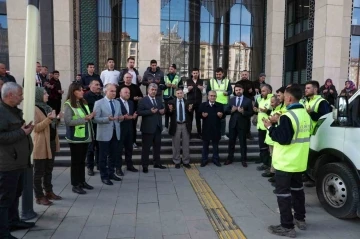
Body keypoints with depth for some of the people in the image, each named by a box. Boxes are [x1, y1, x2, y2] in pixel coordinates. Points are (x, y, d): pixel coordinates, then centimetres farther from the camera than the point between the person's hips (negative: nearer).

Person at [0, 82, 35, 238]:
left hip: (18, 161, 10)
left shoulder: (14, 110, 17)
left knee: (15, 194, 20)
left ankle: (13, 221, 34)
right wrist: (22, 133, -19)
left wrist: (26, 130, 10)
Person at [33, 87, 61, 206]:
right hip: (41, 145, -9)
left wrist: (56, 119, 8)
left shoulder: (47, 107, 15)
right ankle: (39, 196, 8)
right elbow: (36, 128, -20)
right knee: (39, 172, 0)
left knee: (49, 170, 16)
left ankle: (49, 192, 26)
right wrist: (48, 119, -27)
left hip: (51, 143, 9)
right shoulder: (34, 109, -12)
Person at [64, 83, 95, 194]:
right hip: (76, 138, -7)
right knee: (76, 161, 2)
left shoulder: (84, 102, 10)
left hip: (85, 136, 7)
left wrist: (90, 116, -4)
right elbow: (68, 121, -20)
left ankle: (82, 181, 26)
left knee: (82, 160, 15)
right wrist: (84, 118, -21)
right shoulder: (68, 105, -12)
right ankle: (75, 185, 12)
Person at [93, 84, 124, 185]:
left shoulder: (117, 103, 12)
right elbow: (95, 119, -13)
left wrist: (121, 118, -8)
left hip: (116, 133, 6)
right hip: (105, 134, -6)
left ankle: (111, 173, 29)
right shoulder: (99, 103, -7)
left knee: (114, 155, 13)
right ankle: (104, 176, 17)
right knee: (103, 156, 5)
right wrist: (108, 119, -26)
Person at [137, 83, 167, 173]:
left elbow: (162, 110, 18)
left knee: (157, 146, 14)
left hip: (158, 127, 6)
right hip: (148, 127, -6)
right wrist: (150, 111, -24)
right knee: (146, 147, 2)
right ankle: (145, 165, 10)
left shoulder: (159, 100, 13)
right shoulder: (143, 100, -6)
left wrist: (162, 111, -6)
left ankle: (157, 163, 26)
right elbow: (139, 112, -15)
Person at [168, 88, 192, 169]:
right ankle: (177, 162, 19)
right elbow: (169, 115, -4)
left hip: (185, 125, 1)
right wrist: (170, 110, -23)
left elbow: (190, 115, 0)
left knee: (186, 144, 8)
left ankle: (186, 162, 20)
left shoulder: (187, 102, 4)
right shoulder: (172, 102, 1)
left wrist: (190, 110, -19)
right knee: (176, 145, 7)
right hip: (176, 125, -1)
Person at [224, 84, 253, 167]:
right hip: (232, 124, 3)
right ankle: (230, 158, 21)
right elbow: (226, 111, 7)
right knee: (231, 141, 10)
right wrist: (232, 110, -13)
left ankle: (244, 160, 15)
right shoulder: (231, 100, 9)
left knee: (243, 142, 5)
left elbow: (251, 113, -5)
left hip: (242, 124, -3)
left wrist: (243, 112, -21)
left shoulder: (248, 101, -1)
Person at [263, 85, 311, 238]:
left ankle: (287, 227, 6)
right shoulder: (305, 114, 8)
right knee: (297, 189, 21)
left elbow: (283, 139, -24)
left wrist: (270, 128, -13)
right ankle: (300, 219, 33)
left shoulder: (287, 116, -22)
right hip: (299, 161, 9)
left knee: (283, 192, 0)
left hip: (286, 162, -9)